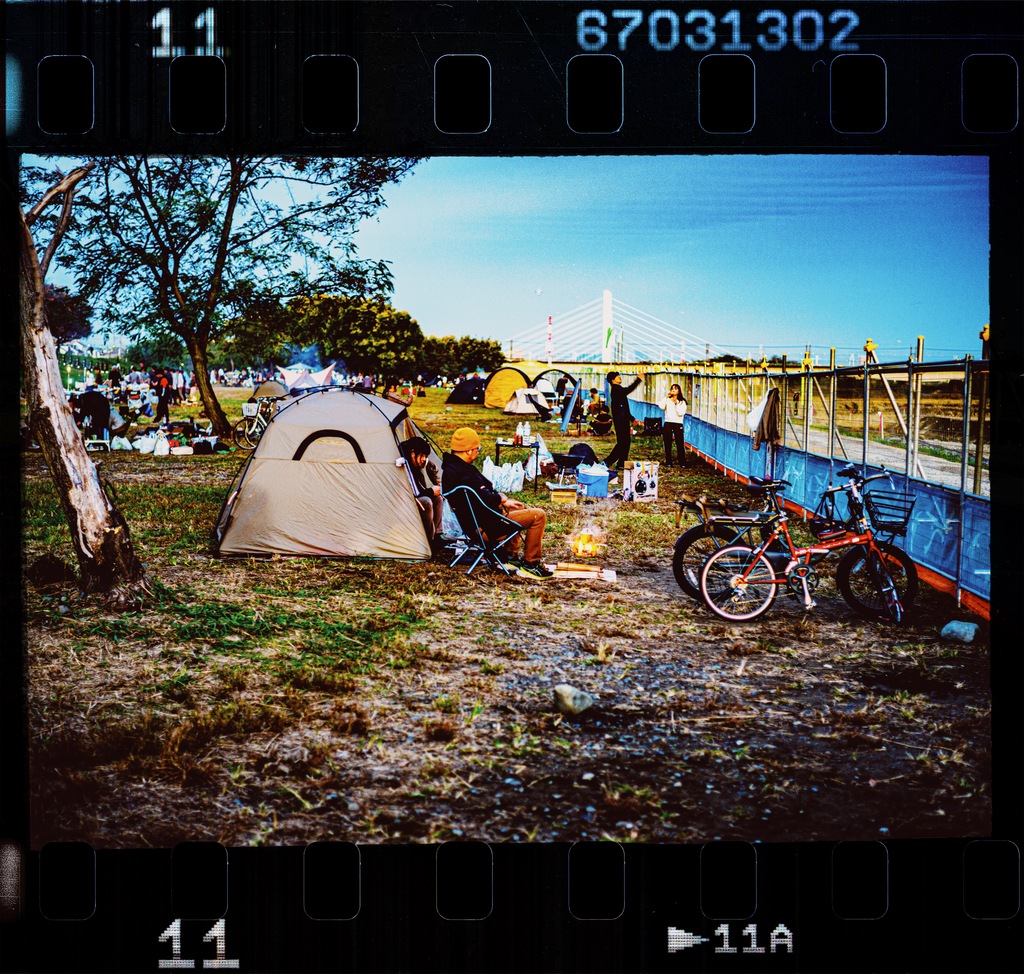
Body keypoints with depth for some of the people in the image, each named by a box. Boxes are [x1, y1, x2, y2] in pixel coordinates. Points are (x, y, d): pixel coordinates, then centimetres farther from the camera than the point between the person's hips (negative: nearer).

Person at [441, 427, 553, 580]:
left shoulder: (450, 467, 7)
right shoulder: (465, 472, -27)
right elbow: (485, 499, -27)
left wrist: (498, 497, 2)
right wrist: (503, 499, -8)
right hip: (486, 528, -11)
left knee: (518, 508, 34)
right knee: (538, 515, -10)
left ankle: (511, 557, 31)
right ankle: (530, 565, -1)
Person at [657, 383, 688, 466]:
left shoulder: (682, 402, 4)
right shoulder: (667, 400, 6)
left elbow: (681, 413, -8)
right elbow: (661, 407, -12)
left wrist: (676, 404, -11)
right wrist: (666, 397, -11)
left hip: (678, 424, -2)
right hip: (667, 423, 2)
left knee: (680, 444, -5)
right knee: (667, 444, 4)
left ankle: (682, 463, 0)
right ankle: (668, 462, 13)